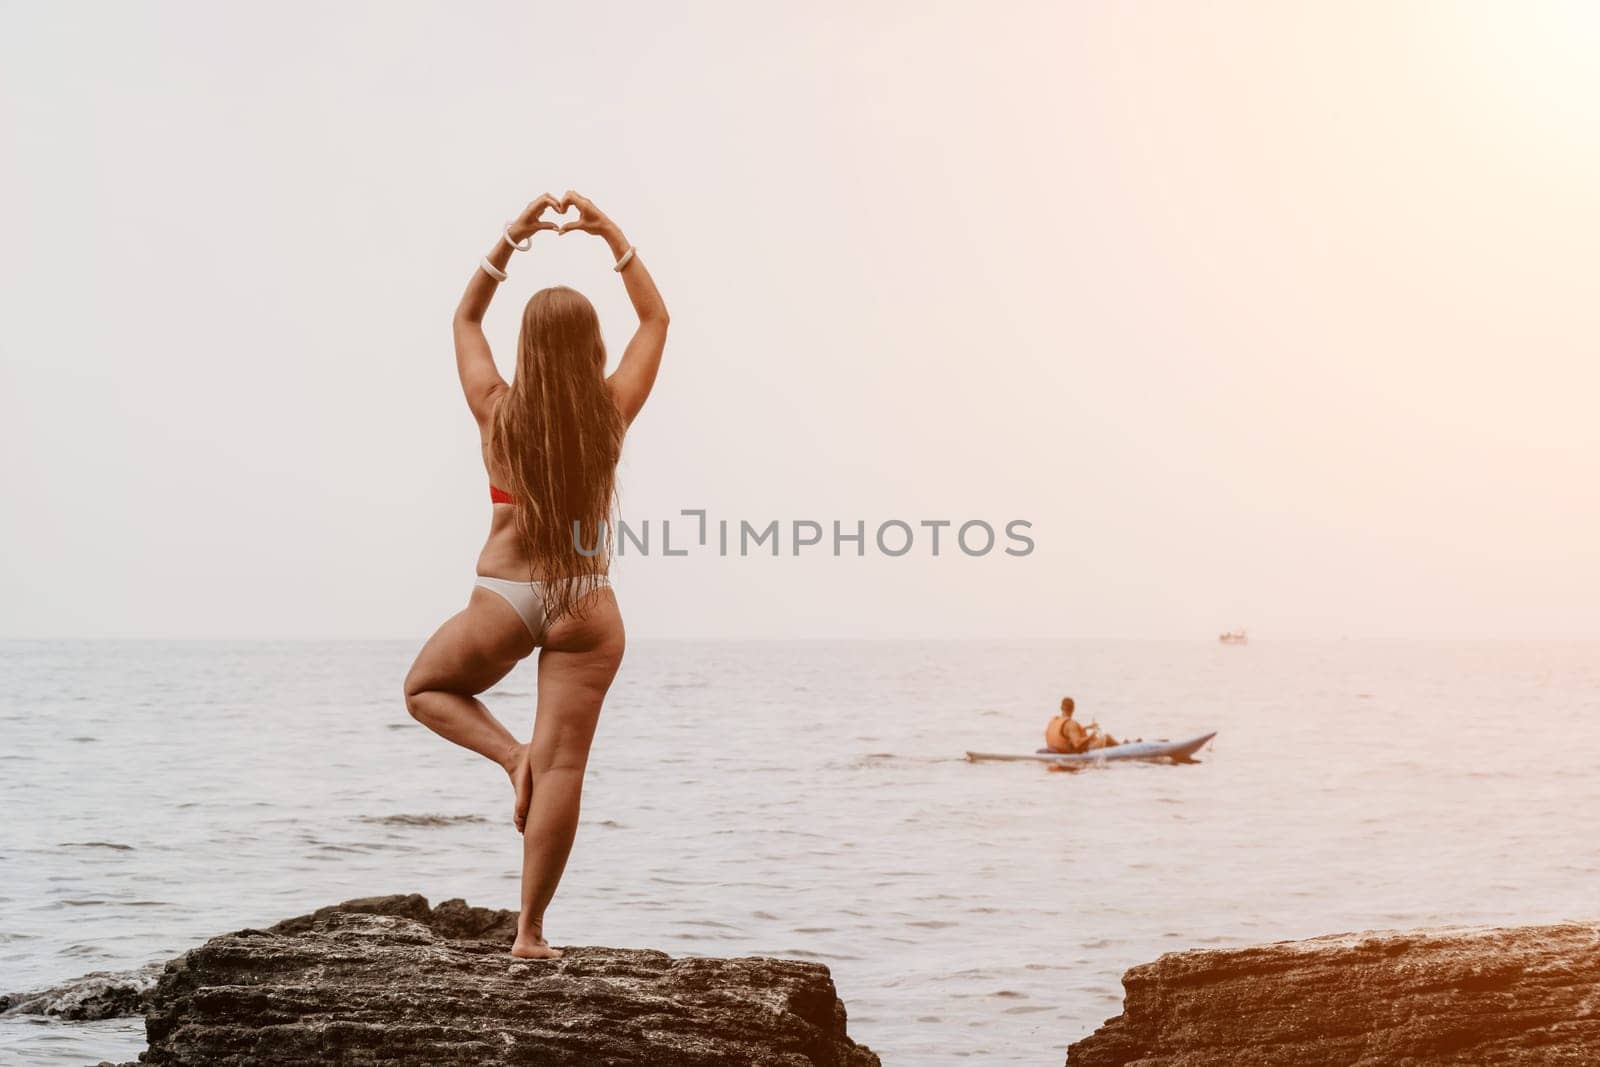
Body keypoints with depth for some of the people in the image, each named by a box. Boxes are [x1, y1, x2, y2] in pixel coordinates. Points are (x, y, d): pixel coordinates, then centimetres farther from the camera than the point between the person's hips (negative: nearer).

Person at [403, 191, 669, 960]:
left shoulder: (498, 413, -8)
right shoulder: (611, 413, -7)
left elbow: (466, 319, 10)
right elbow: (655, 318, 8)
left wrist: (510, 240, 7)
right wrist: (609, 234, 6)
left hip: (502, 600, 0)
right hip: (585, 607, 1)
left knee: (426, 689, 27)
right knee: (563, 765, 2)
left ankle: (510, 752, 0)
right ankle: (530, 929, 3)